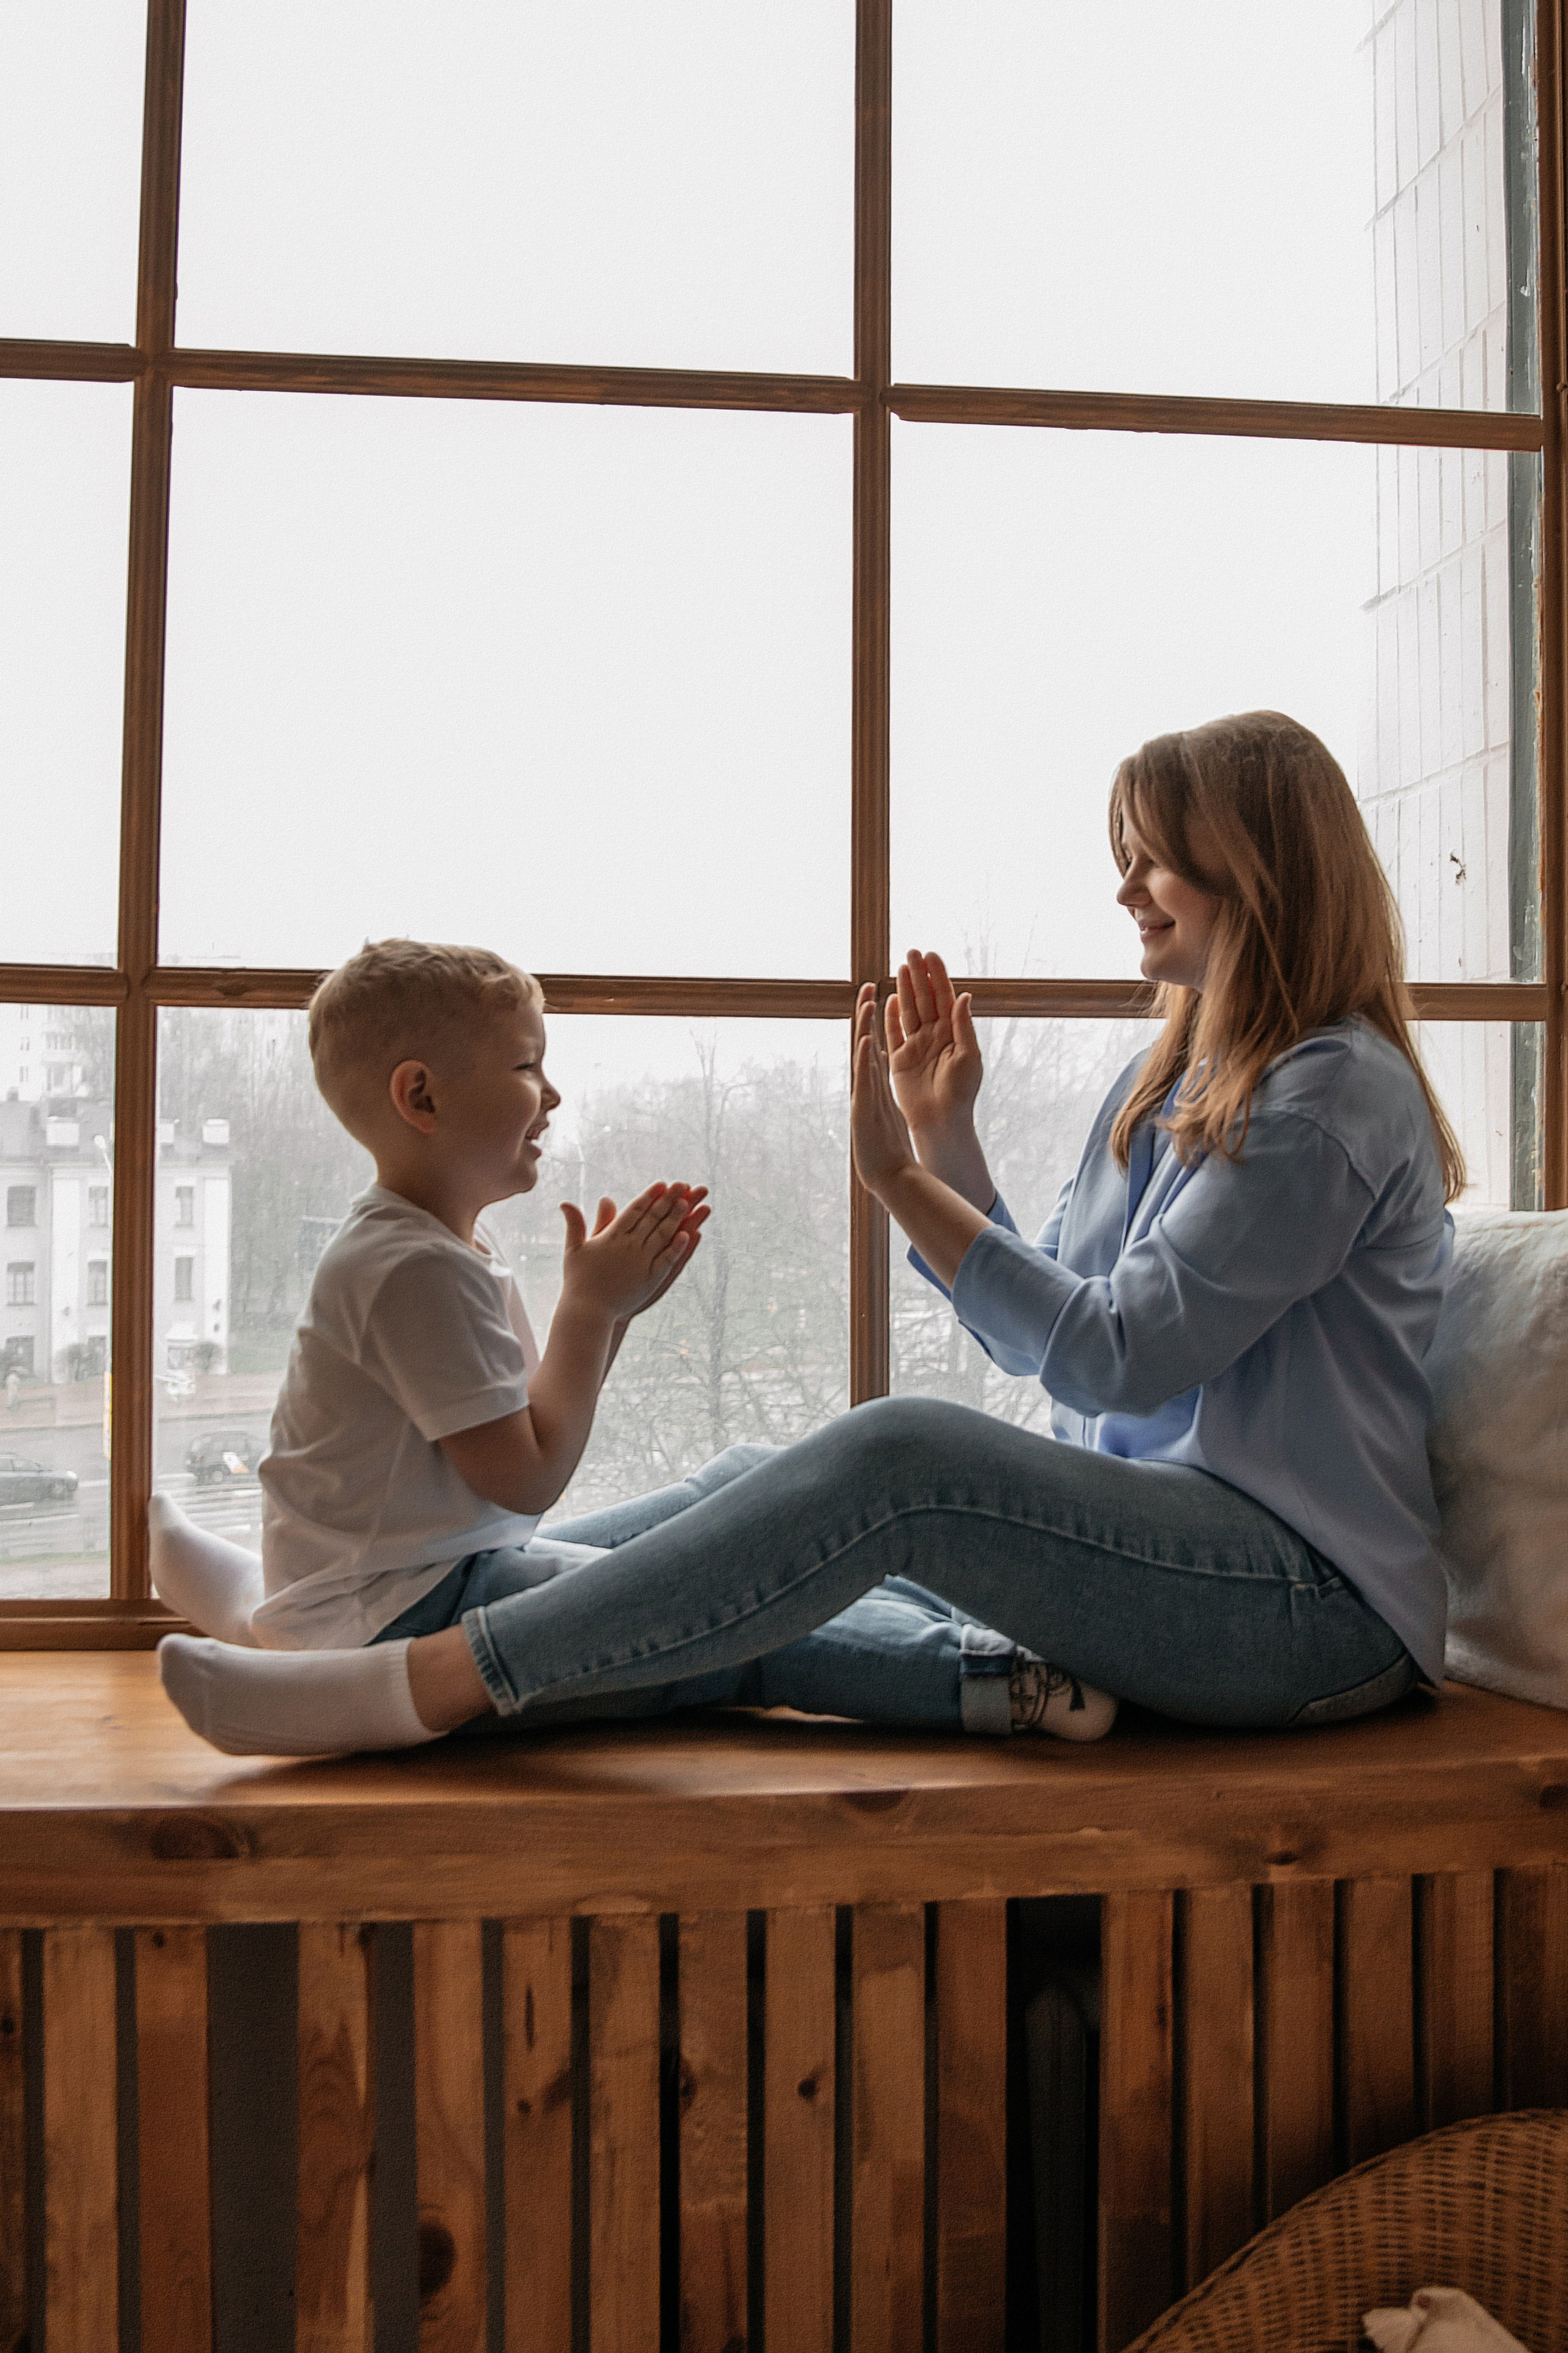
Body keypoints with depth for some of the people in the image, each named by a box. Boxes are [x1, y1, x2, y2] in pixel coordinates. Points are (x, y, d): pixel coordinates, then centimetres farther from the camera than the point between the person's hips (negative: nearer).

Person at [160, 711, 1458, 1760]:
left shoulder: (1336, 1094, -11)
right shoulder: (1169, 1082, 17)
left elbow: (1114, 1355, -18)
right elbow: (1038, 1339, 15)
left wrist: (900, 1178, -18)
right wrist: (947, 1133, 5)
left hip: (1314, 1603, -8)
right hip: (1158, 1538, 8)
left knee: (896, 1456, -31)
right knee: (785, 1483, -4)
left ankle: (425, 1685, -29)